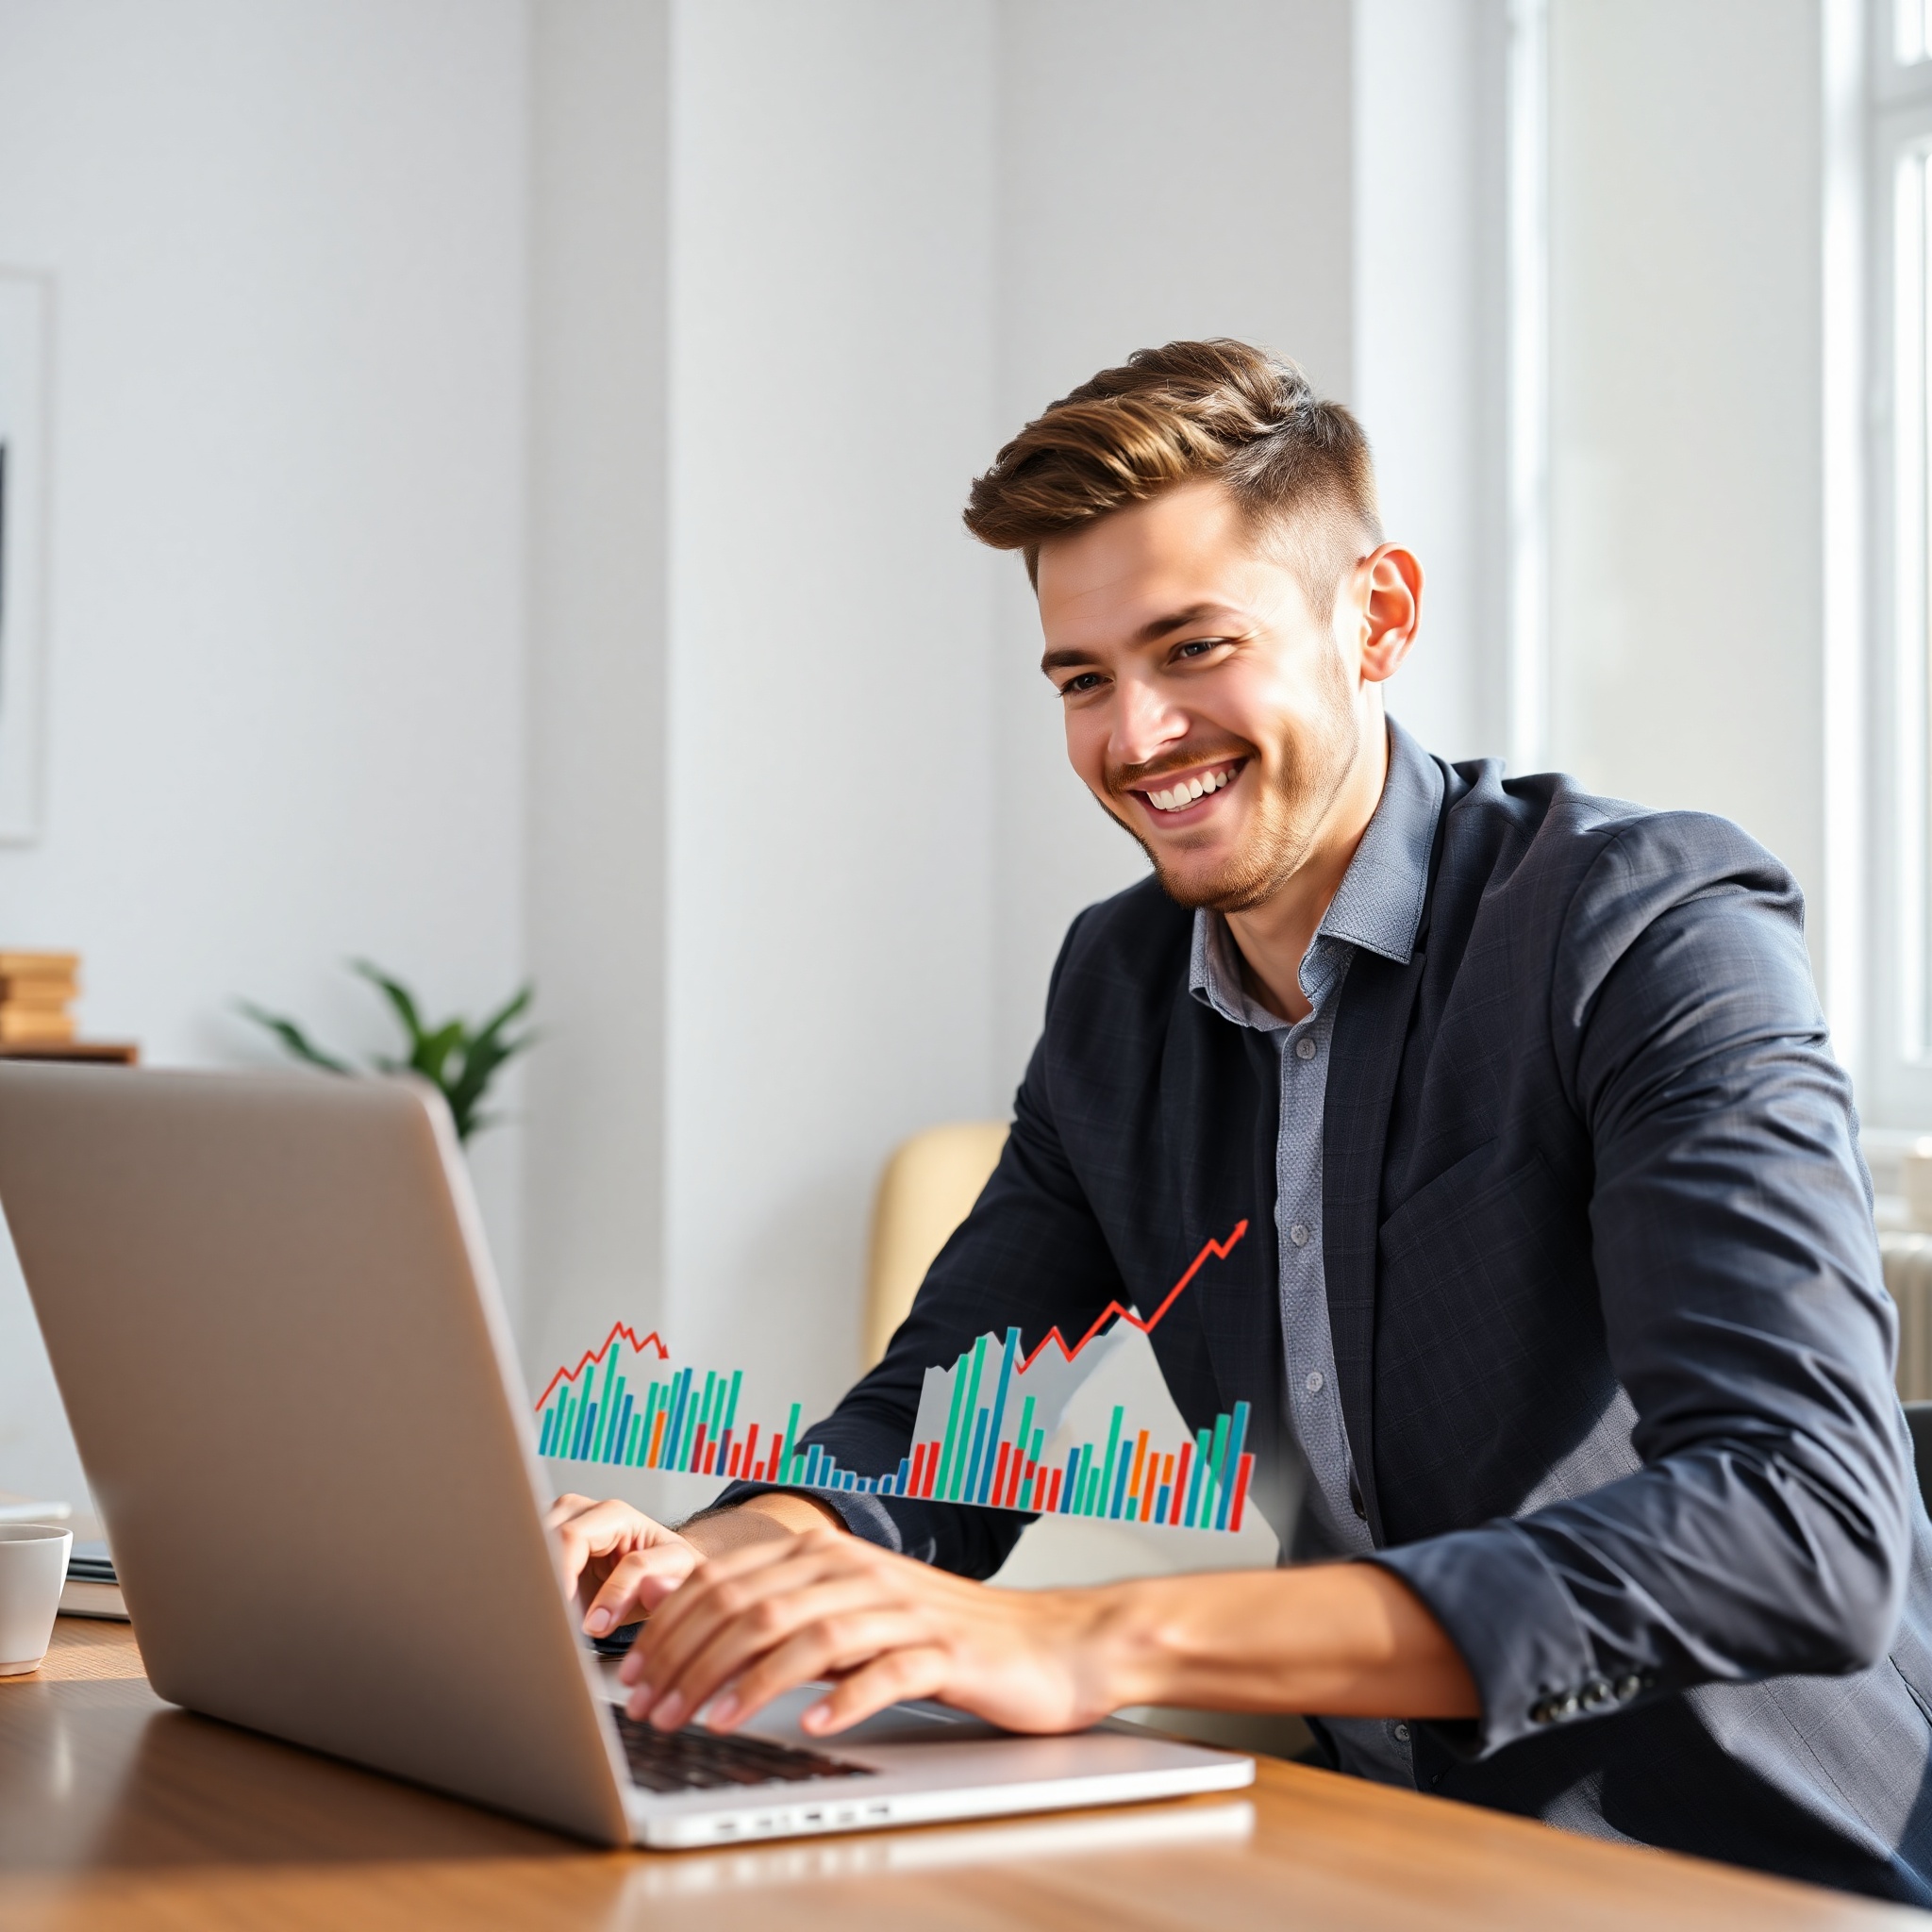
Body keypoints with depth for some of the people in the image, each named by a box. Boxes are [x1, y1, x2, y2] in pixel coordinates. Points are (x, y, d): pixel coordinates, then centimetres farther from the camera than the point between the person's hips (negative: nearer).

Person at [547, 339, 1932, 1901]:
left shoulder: (1655, 929, -14)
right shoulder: (1119, 988, 7)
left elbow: (1806, 1530, -27)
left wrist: (1108, 1643, -35)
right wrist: (720, 1564, -14)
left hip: (1768, 1881, -5)